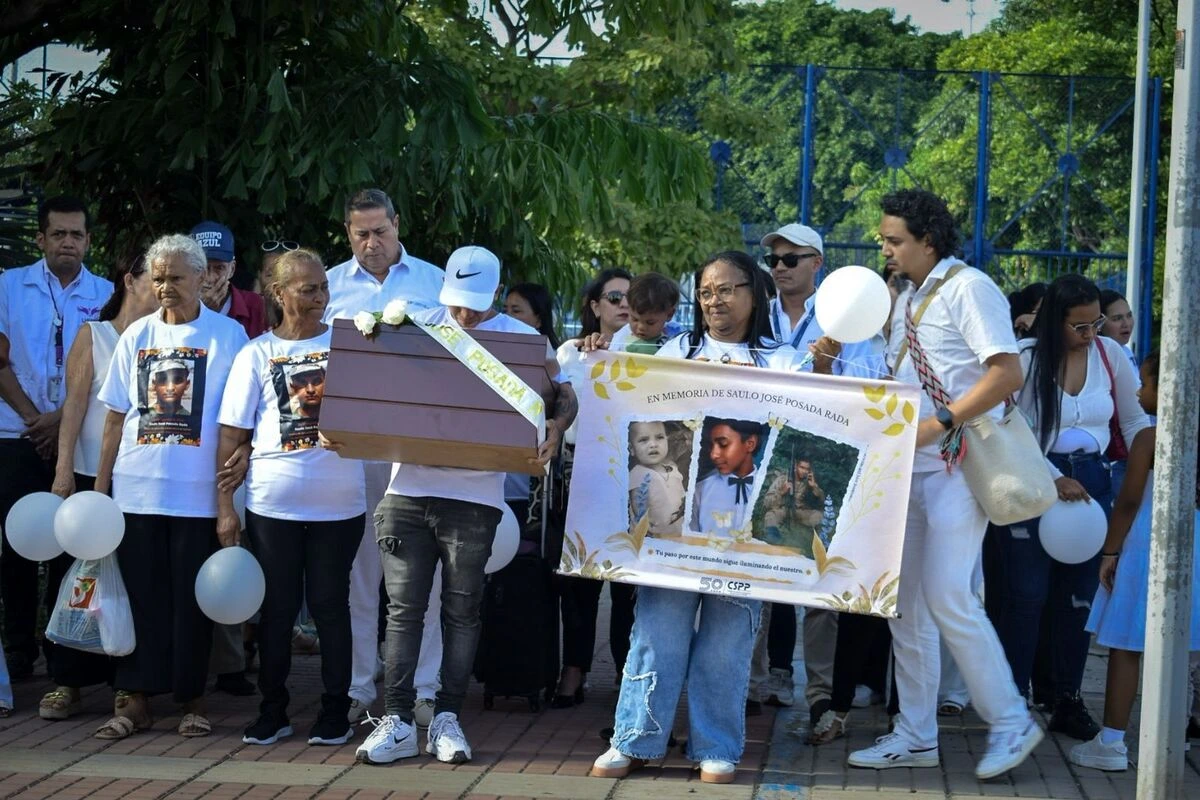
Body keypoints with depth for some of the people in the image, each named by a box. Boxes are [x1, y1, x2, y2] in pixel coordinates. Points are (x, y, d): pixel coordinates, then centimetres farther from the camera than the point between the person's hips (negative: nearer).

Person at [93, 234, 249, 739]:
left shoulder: (226, 335, 0)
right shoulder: (138, 335, 9)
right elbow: (116, 415, 11)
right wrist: (101, 482, 7)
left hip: (198, 492, -3)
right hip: (136, 486, 3)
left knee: (191, 598, 3)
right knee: (140, 594, 5)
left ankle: (192, 698, 14)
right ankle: (134, 698, 11)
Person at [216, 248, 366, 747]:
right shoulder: (257, 354, 4)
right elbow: (231, 436, 3)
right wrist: (225, 506, -2)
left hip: (338, 504, 0)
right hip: (272, 504, 0)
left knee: (330, 605, 7)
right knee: (276, 608, 7)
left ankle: (335, 711, 16)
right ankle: (272, 712, 17)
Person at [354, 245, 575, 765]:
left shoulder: (523, 340, 3)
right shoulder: (420, 325, 7)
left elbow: (564, 395, 2)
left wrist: (554, 429, -21)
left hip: (474, 497, -1)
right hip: (408, 489, 1)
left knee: (461, 611, 5)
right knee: (404, 608, 3)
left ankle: (447, 719, 13)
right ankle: (397, 721, 6)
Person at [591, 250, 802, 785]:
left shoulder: (780, 361, 10)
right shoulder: (677, 351, 16)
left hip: (743, 516, -1)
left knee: (727, 637, 0)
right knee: (660, 627, -2)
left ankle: (716, 748, 7)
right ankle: (635, 741, 3)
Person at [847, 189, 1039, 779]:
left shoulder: (967, 287, -9)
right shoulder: (906, 298, 17)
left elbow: (1008, 373, -18)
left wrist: (940, 423, -23)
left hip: (956, 465, -9)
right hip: (907, 467, 9)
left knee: (945, 594, -14)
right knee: (905, 600, 8)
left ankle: (1010, 723, 0)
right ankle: (915, 736, 15)